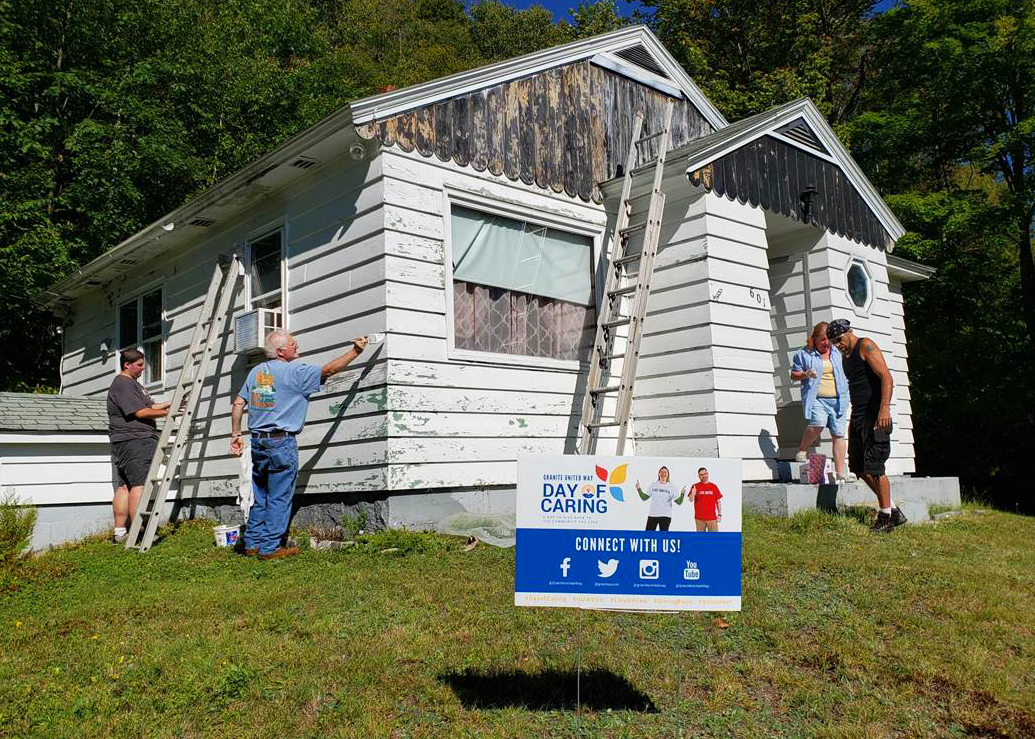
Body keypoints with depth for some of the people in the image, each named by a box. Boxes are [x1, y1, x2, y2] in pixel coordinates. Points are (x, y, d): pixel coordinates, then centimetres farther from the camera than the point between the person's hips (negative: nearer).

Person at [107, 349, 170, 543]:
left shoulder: (132, 383, 24)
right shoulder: (123, 384, -10)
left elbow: (151, 406, 24)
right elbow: (140, 412, -16)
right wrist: (167, 413, -9)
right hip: (135, 441, -11)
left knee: (123, 486, 8)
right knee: (139, 484, -11)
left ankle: (120, 533, 10)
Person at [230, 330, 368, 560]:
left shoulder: (256, 371, 12)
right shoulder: (293, 371, -9)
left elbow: (238, 404, 12)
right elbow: (328, 370, -11)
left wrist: (235, 434, 16)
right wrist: (355, 351, -3)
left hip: (258, 441, 7)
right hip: (281, 442, -7)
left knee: (260, 497, 15)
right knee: (279, 498, 1)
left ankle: (252, 544, 19)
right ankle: (270, 548, 4)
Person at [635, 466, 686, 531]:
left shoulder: (672, 487, 0)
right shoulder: (653, 485, 6)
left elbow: (678, 502, -4)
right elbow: (644, 498, 8)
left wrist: (682, 494, -21)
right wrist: (638, 489, -3)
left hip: (665, 516, -2)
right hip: (652, 515, 2)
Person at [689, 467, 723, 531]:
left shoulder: (714, 486, 8)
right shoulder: (695, 486, 3)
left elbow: (718, 501, 10)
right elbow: (691, 500, -5)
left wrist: (719, 514, 3)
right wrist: (693, 494, -27)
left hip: (712, 517, 1)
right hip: (699, 518, -1)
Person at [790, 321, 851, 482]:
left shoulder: (837, 353, 17)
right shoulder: (803, 354, 7)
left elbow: (845, 372, 30)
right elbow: (793, 375, 8)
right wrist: (805, 374, -11)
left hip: (837, 399, 4)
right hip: (816, 399, -4)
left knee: (838, 434, -1)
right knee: (818, 423, -29)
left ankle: (840, 473, 3)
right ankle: (802, 450, -3)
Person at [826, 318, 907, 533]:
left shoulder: (866, 346, -7)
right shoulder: (846, 356, 19)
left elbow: (886, 377, -17)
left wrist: (885, 408, -28)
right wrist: (853, 419, 22)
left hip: (875, 415, -9)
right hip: (859, 415, 9)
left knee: (873, 467, -10)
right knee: (858, 466, 9)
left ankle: (887, 516, 1)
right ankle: (893, 509, 18)